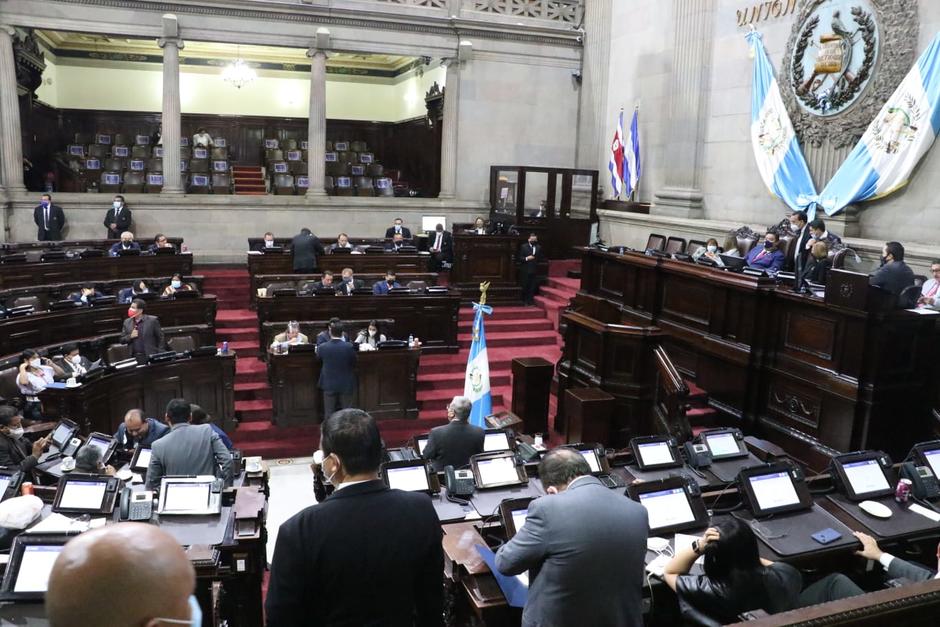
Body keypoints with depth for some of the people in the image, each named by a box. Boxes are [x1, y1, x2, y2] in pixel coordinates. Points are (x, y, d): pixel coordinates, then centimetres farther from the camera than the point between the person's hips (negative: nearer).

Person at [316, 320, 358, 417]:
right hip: (346, 384, -1)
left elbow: (318, 359, 8)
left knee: (329, 414, 11)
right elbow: (354, 363, -2)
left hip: (329, 384, 1)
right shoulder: (349, 347, -17)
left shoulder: (322, 347, -13)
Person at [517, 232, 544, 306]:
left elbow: (542, 258, 12)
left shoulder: (539, 247, 9)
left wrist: (536, 259, -6)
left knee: (533, 287, 1)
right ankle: (525, 302, 15)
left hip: (534, 270, 2)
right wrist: (526, 258, -16)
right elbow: (518, 258, -3)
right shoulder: (523, 247, 0)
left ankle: (530, 301, 9)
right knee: (525, 287, 3)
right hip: (525, 270, -2)